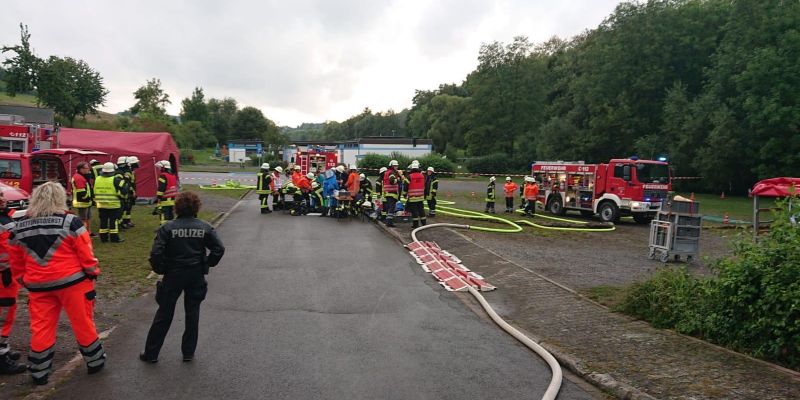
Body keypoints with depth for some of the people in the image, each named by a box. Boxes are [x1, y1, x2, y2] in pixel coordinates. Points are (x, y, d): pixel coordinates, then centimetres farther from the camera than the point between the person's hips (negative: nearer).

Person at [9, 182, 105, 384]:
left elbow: (15, 263, 10)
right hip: (72, 282, -3)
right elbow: (86, 254, -12)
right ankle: (95, 361, 24)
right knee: (82, 323, 10)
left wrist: (25, 281, 22)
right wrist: (93, 274, 3)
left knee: (41, 327, 12)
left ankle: (39, 372, 22)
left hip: (38, 286, 4)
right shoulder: (70, 222, -13)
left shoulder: (18, 228, 3)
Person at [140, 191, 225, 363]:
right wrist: (207, 264, 4)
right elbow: (219, 249, -8)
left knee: (164, 314, 11)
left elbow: (156, 253, -17)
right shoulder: (204, 227, -5)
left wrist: (160, 270, -2)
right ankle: (189, 352, 21)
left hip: (173, 275, -1)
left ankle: (151, 353, 21)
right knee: (192, 313, 13)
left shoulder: (168, 228, -10)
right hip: (196, 276, 1)